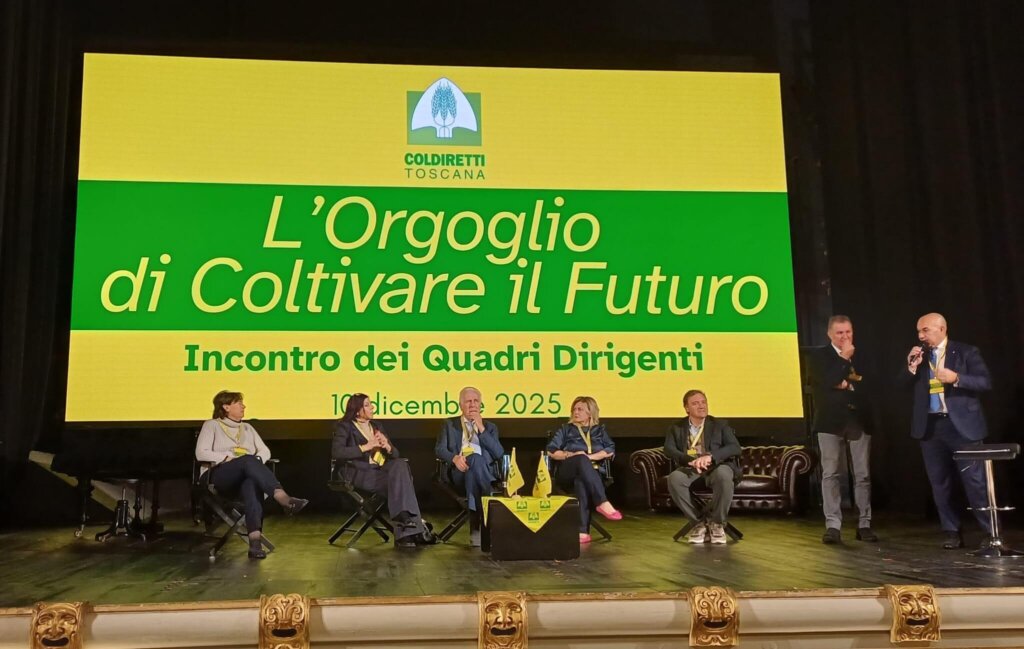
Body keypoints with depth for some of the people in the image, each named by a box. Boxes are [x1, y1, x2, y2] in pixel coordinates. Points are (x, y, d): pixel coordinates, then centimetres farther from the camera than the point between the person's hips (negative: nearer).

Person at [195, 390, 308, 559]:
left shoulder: (247, 427, 28)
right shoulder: (211, 425, 14)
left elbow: (265, 451, 19)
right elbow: (201, 453, -1)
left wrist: (257, 460, -5)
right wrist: (228, 457, -13)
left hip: (248, 474, 3)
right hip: (219, 475, -3)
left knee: (252, 483, -38)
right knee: (248, 460, -37)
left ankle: (255, 541, -54)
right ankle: (283, 498, -56)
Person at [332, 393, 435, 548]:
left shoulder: (376, 426, 22)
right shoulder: (345, 426, 4)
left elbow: (395, 454, 19)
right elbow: (336, 452, -15)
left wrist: (387, 446, -6)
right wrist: (366, 447, -16)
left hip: (380, 470, 5)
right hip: (360, 473, -5)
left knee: (400, 464, -29)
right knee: (400, 480, -29)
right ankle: (415, 527, -30)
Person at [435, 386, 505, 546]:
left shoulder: (490, 427, 24)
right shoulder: (450, 424, 23)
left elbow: (499, 454, 7)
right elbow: (439, 450, 8)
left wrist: (481, 428, 2)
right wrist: (454, 457, -15)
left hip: (484, 472, 1)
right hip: (459, 471, -1)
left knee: (477, 460, -37)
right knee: (476, 458, -35)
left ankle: (476, 527, -41)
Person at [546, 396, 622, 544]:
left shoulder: (600, 430, 23)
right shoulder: (566, 429, 23)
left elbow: (610, 450, 6)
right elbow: (551, 451, 10)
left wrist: (591, 456, -10)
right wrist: (571, 455, -7)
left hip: (593, 472, 0)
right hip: (567, 474, 0)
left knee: (581, 481, -39)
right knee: (582, 460, -37)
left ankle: (583, 531, -48)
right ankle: (603, 503, -48)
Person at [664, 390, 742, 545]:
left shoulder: (720, 425, 12)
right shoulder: (676, 428, 14)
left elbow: (735, 448, -3)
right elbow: (669, 450, -3)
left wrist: (710, 456, -22)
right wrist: (691, 460, -23)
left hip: (716, 466, -1)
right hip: (690, 468, 1)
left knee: (723, 475, -38)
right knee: (674, 478, -34)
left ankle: (717, 523, -16)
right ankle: (699, 521, -16)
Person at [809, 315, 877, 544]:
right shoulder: (819, 356, 4)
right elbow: (828, 381, -11)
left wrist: (849, 384, -8)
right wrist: (845, 358, -10)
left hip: (859, 420, 1)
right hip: (831, 420, -1)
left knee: (863, 474, 2)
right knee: (830, 474, -1)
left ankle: (864, 524, 9)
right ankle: (833, 525, 1)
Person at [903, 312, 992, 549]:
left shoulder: (966, 352, -2)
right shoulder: (917, 356, 10)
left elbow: (985, 382, -8)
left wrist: (956, 378, -21)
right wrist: (911, 366, -10)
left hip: (962, 425, -4)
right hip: (930, 426, 5)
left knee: (975, 481, -2)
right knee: (940, 483, 9)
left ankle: (992, 532, 8)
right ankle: (952, 532, 18)